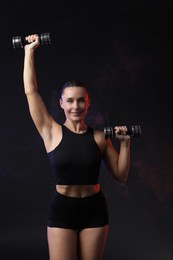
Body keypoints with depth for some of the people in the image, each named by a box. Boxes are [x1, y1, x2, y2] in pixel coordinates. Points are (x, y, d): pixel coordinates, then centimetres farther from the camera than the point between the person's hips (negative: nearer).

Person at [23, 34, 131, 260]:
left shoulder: (99, 137, 0)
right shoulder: (52, 132, -4)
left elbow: (121, 175, 4)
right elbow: (31, 91, -7)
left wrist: (125, 143, -8)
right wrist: (30, 50, -1)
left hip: (94, 210, 2)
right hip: (61, 210, -2)